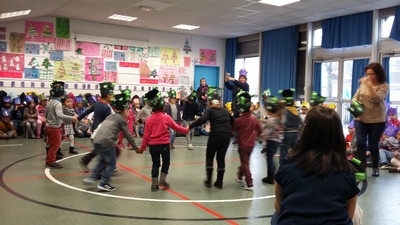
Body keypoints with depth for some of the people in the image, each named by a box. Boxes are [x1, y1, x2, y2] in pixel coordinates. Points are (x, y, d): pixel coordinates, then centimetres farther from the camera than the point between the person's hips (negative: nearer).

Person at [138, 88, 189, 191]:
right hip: (164, 144, -2)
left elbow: (146, 134, -1)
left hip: (152, 145, 2)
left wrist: (142, 147, 6)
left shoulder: (149, 119, -1)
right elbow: (176, 127, 4)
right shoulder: (166, 117, -6)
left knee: (155, 164, 13)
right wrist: (186, 130, 20)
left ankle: (154, 184, 11)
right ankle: (162, 179, 10)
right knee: (166, 161, 19)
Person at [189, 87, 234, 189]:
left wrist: (190, 126, -13)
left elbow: (203, 119, -13)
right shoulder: (225, 110, 19)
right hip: (226, 135, 4)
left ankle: (208, 181, 11)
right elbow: (232, 121, 20)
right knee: (221, 158, 15)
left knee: (209, 157, 14)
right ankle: (219, 182, 15)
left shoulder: (209, 110, 4)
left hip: (215, 135, -4)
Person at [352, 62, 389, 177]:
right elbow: (355, 97, 8)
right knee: (360, 143, -7)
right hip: (360, 118, 3)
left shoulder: (384, 86, -6)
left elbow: (376, 99, -22)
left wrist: (369, 85, -27)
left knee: (373, 145, 5)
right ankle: (361, 166, 0)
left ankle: (375, 167, 25)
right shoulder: (364, 83, 3)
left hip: (377, 120, -2)